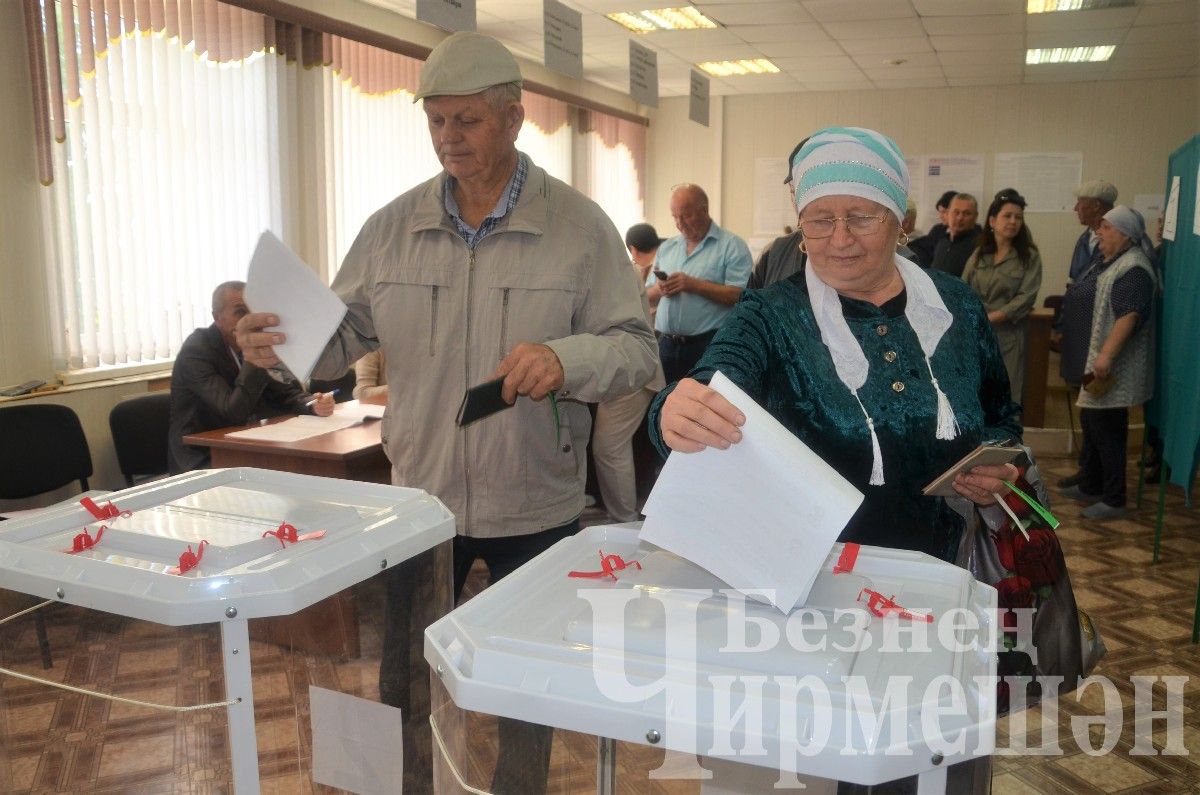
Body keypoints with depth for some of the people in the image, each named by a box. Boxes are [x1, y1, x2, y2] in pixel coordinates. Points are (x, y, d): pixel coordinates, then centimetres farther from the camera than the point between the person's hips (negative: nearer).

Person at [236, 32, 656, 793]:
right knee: (403, 676, 18)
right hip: (420, 497, 2)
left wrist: (567, 359, -31)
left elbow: (637, 350, -11)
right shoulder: (392, 226, 0)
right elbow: (346, 334, 3)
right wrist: (280, 345, -17)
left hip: (535, 506, -2)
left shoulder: (580, 225, -9)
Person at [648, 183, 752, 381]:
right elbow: (648, 298, 17)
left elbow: (740, 295, -14)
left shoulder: (732, 246, -2)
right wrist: (659, 290, -6)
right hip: (667, 345, 5)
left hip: (709, 346, -5)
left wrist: (693, 285, -16)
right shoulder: (666, 248, 15)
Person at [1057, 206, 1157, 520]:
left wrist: (1107, 355, -32)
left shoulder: (1133, 269, -17)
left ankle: (1114, 500, 1)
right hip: (1093, 360, 10)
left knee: (1107, 430, -6)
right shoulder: (1110, 262, 15)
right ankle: (1090, 484, 29)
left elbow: (1129, 316, -27)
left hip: (1113, 368, -10)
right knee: (1091, 425, 17)